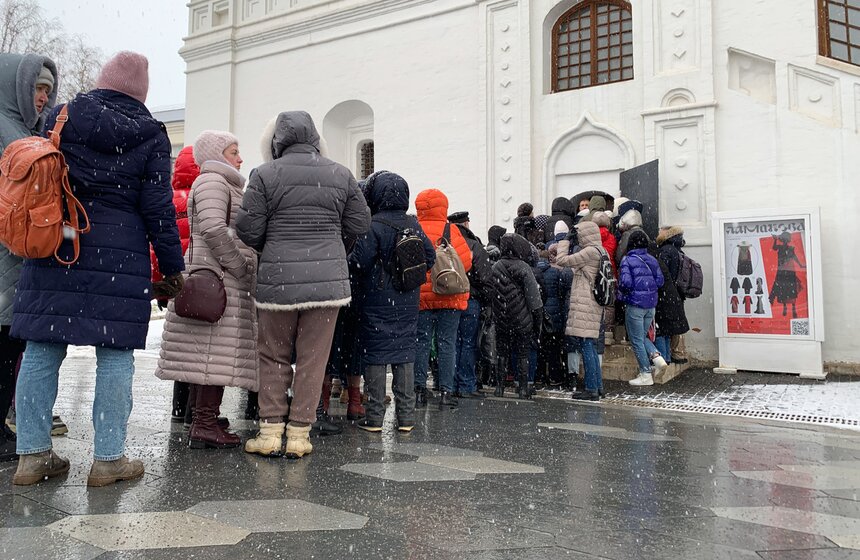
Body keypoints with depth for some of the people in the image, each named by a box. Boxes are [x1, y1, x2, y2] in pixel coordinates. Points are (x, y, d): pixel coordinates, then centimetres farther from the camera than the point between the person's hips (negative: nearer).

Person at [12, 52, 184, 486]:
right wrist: (173, 268, 3)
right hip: (120, 255, -3)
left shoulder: (60, 119, 10)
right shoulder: (150, 136, 1)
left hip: (54, 250, 4)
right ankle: (108, 459, 7)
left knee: (42, 349, 8)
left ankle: (32, 454, 15)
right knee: (115, 353, 2)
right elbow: (158, 208, -2)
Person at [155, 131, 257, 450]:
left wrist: (242, 272, 19)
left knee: (210, 356, 9)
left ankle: (203, 421, 13)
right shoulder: (213, 181, -5)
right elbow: (214, 229, -20)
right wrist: (239, 269, -15)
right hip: (217, 279, -10)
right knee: (216, 352, -11)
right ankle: (205, 425, -9)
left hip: (220, 279, 10)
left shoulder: (222, 183, 28)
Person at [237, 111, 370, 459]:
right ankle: (299, 435, 13)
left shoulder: (265, 175, -2)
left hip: (278, 279, -1)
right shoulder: (340, 175, 5)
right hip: (328, 279, 2)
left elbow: (247, 229, -3)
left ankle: (270, 432, 14)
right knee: (313, 359, 7)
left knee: (274, 357, 13)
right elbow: (359, 224, 9)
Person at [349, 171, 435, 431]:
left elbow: (359, 262, -19)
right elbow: (430, 257, 8)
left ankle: (374, 417, 8)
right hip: (407, 302, 5)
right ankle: (406, 416, 15)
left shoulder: (373, 226, -14)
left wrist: (348, 257, 2)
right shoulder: (413, 225, 4)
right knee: (405, 352, 10)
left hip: (377, 301, -5)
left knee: (375, 354, 3)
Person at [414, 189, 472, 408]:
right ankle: (446, 391, 5)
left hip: (420, 297, 2)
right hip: (449, 298, -2)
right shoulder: (449, 230, -7)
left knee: (421, 343, 10)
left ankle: (420, 389, 12)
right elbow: (465, 261, -9)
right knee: (447, 343, 5)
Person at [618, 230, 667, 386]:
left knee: (636, 340, 4)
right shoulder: (652, 260, 6)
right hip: (651, 304, 6)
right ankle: (657, 357, 2)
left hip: (635, 304, -6)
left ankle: (646, 375, 6)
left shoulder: (627, 260, -10)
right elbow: (660, 280, 3)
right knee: (642, 336, 22)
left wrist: (622, 292, 1)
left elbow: (625, 282, -19)